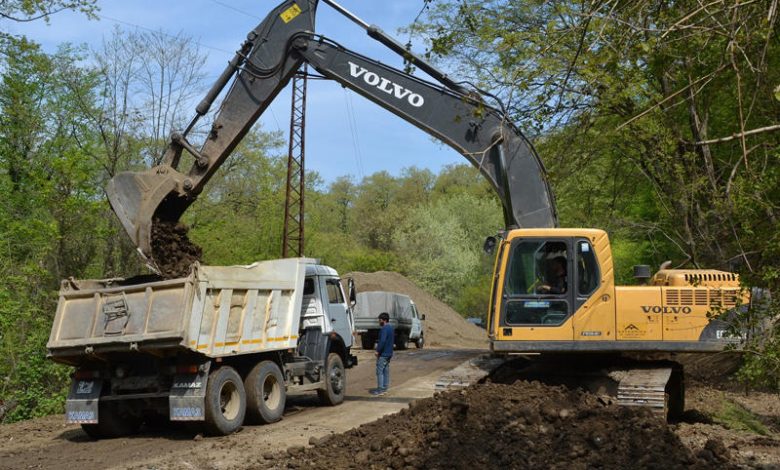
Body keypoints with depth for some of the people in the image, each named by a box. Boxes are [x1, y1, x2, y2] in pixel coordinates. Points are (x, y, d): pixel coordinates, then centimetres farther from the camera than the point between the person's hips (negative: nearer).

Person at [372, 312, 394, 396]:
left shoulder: (384, 329, -17)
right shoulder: (391, 328, 14)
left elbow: (382, 341, -25)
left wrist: (377, 350, -19)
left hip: (383, 354, -10)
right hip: (389, 353, 10)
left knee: (380, 371, -6)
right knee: (386, 371, 13)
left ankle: (380, 390, -6)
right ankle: (384, 388, 17)